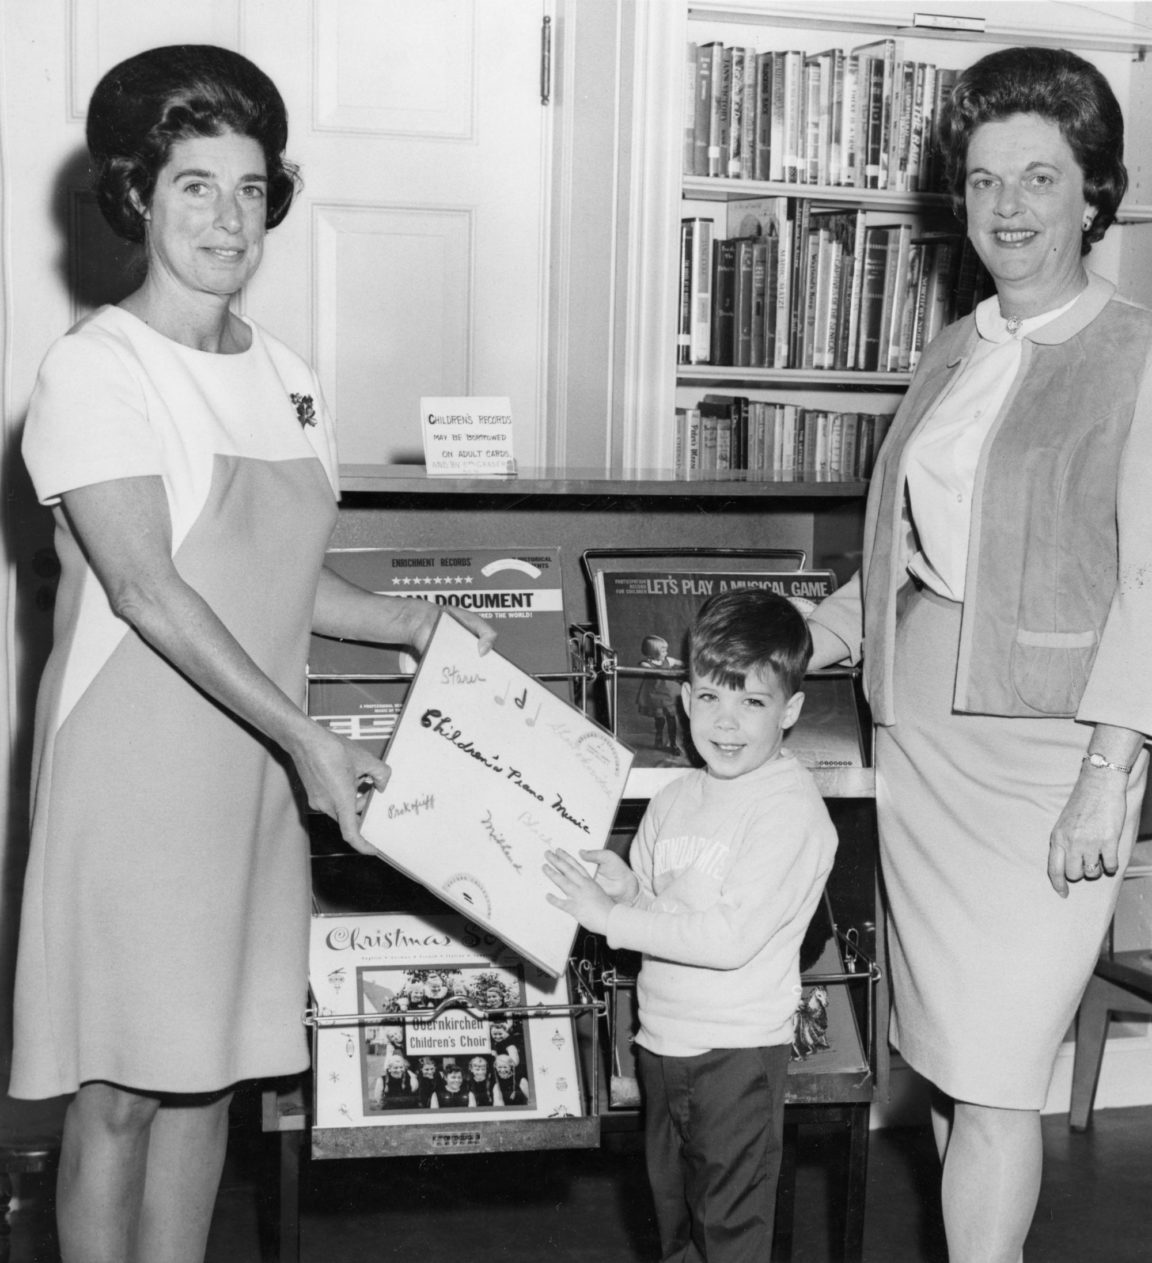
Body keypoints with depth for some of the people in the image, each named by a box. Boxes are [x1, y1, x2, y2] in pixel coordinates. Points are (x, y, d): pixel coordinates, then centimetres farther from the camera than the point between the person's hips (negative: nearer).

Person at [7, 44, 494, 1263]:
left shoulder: (287, 379, 10)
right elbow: (150, 591, -19)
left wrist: (416, 624, 4)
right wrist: (307, 737, -23)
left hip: (254, 765, 6)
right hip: (133, 764, -6)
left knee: (208, 1068, 14)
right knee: (118, 1089, 2)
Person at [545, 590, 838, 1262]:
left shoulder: (790, 808, -18)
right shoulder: (677, 798, 6)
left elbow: (731, 936, -25)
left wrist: (611, 916, -24)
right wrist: (629, 888, -9)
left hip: (738, 1049, -7)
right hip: (664, 1038, 7)